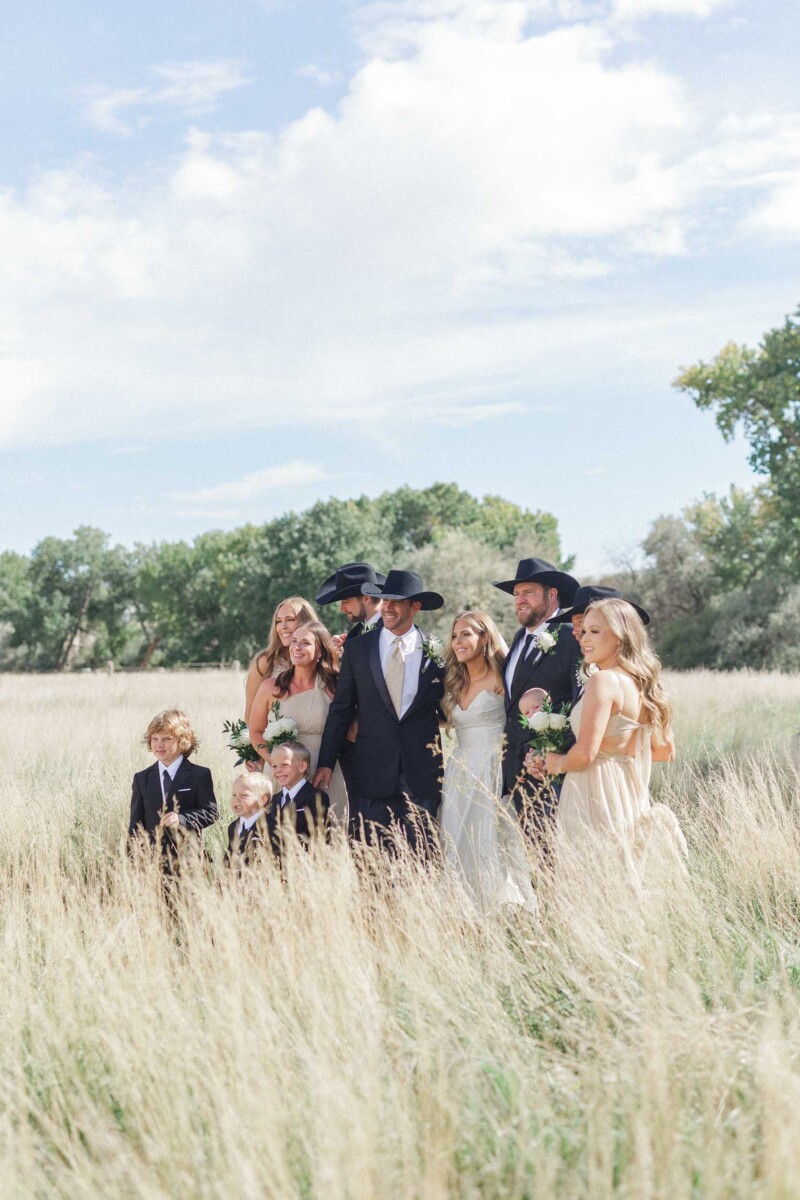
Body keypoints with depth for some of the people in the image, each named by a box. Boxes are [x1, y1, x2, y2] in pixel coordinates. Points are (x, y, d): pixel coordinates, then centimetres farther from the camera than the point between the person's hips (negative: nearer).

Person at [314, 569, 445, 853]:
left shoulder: (435, 652, 3)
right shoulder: (357, 648, 5)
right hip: (372, 771, 0)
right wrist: (326, 763, 3)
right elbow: (341, 709, 6)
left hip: (421, 774, 0)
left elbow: (445, 708, 13)